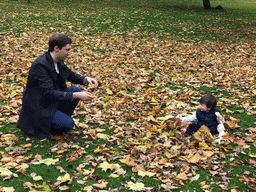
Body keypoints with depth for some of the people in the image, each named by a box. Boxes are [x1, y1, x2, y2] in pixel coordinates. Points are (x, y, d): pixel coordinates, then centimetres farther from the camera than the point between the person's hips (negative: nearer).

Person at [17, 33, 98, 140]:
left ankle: (60, 119, 6)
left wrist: (86, 79, -6)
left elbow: (71, 75, 16)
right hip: (38, 108, -9)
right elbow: (50, 93, -31)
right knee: (68, 124, -20)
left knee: (77, 90, -6)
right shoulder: (40, 65, -27)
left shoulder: (58, 61, -1)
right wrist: (76, 96, -34)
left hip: (52, 100, 9)